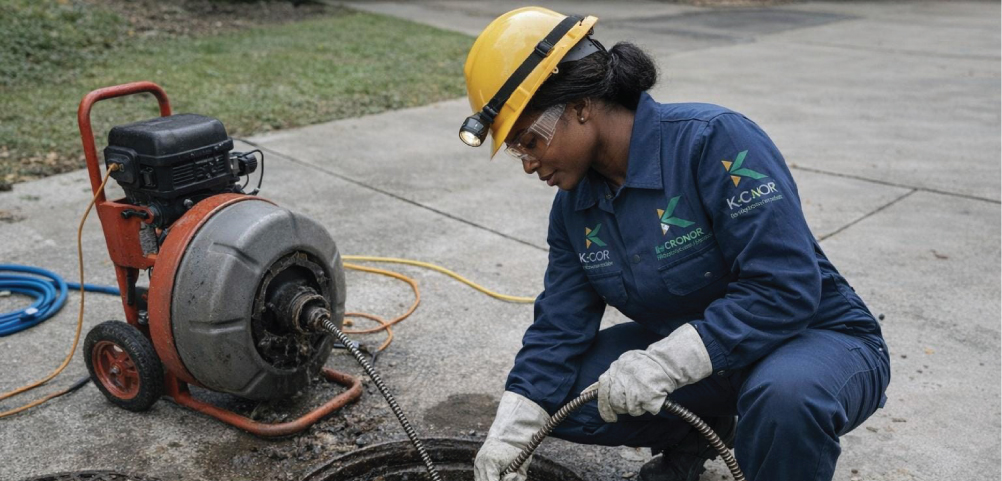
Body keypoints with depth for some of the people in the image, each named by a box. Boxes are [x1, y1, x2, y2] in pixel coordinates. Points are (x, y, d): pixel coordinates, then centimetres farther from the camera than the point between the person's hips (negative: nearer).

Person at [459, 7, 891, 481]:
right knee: (554, 393, -7)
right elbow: (558, 330, -4)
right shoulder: (573, 208, -4)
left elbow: (784, 288, -30)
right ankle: (697, 431, 14)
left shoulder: (713, 141, -25)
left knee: (784, 396, -40)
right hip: (682, 349, 6)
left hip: (815, 339, -6)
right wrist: (508, 435, -15)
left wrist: (664, 363, -36)